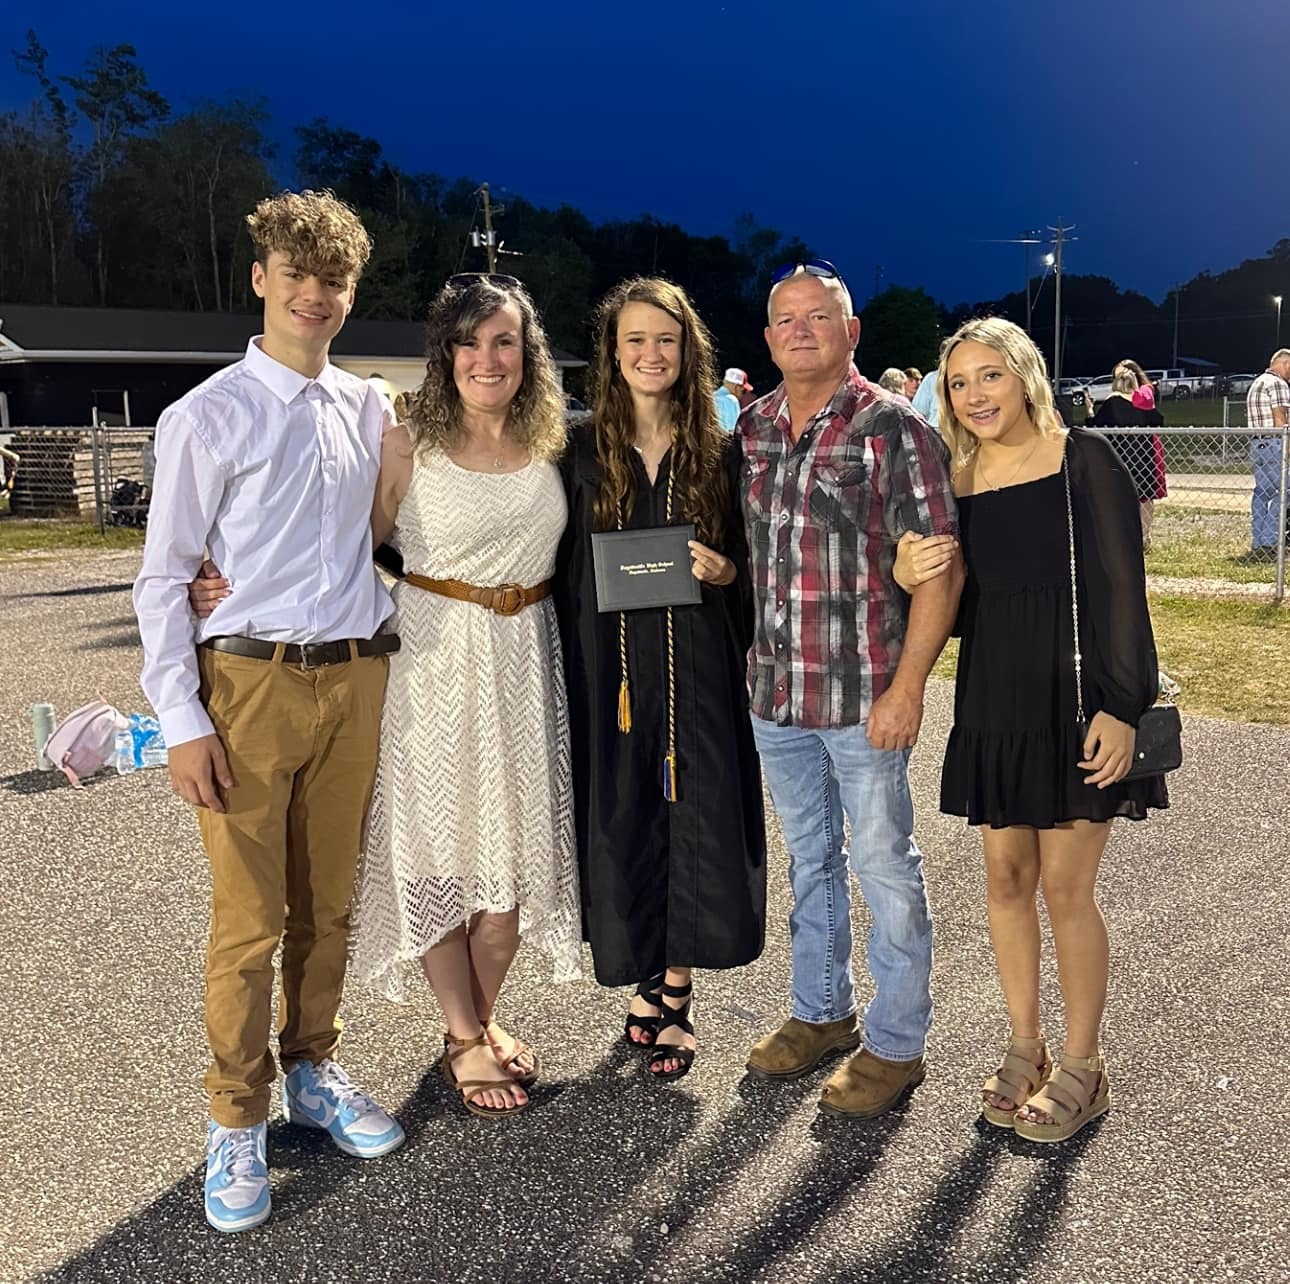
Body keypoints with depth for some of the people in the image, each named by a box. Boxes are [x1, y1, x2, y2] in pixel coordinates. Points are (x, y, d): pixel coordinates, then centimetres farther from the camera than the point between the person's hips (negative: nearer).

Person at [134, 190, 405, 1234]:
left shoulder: (366, 410, 9)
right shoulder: (208, 416, -5)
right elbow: (162, 580, -5)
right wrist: (184, 724, -10)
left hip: (355, 679, 5)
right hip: (252, 680, -4)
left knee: (329, 902, 15)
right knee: (250, 919, 2)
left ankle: (313, 1073, 34)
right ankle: (236, 1122, 20)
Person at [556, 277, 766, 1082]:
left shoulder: (720, 452, 5)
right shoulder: (583, 450, 4)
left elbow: (749, 563, 10)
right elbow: (563, 570, 6)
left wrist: (726, 572, -12)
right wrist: (570, 669, -2)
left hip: (699, 668, 0)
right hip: (609, 667, 0)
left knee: (696, 826, 1)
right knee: (623, 828, 6)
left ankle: (675, 994, 19)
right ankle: (648, 982, 27)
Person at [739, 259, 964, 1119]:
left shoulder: (892, 426, -9)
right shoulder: (752, 427, 8)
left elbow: (939, 564, -12)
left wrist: (907, 687, -18)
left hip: (865, 695, -6)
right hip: (775, 693, 6)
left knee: (884, 867, 5)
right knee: (809, 858, 19)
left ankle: (895, 1043, 22)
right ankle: (821, 1013, 36)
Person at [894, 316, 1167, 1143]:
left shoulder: (1083, 458, -6)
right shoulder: (958, 479, 7)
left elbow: (1122, 587, -9)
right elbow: (959, 605, 11)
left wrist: (1121, 706, -15)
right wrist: (911, 577, -11)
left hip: (1075, 697, -5)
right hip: (994, 703, 5)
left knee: (1066, 886, 1)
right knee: (1006, 877, 11)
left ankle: (1082, 1067, 20)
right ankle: (1026, 1048, 29)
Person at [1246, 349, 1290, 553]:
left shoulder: (1257, 383, 21)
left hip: (1256, 444, 10)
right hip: (1273, 444, -10)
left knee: (1262, 493, 11)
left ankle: (1257, 544, 12)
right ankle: (1269, 543, -11)